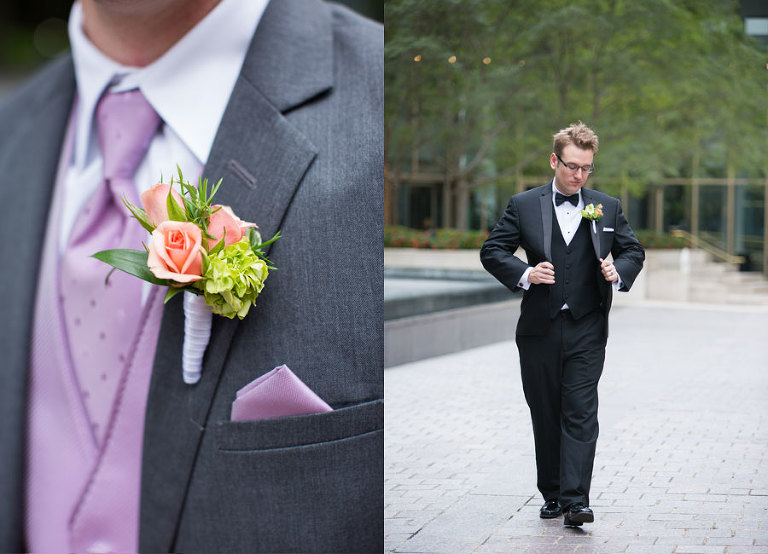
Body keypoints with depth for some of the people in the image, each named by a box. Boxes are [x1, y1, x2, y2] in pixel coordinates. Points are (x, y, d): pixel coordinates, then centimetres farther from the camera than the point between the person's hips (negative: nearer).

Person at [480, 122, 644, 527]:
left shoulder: (608, 208, 8)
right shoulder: (523, 206, 4)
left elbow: (633, 251, 15)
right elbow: (491, 251, 3)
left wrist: (619, 273, -7)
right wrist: (524, 274, -15)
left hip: (586, 330, 0)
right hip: (539, 329, 1)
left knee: (580, 414, -8)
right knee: (545, 415, 9)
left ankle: (576, 501, -11)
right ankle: (552, 494, 21)